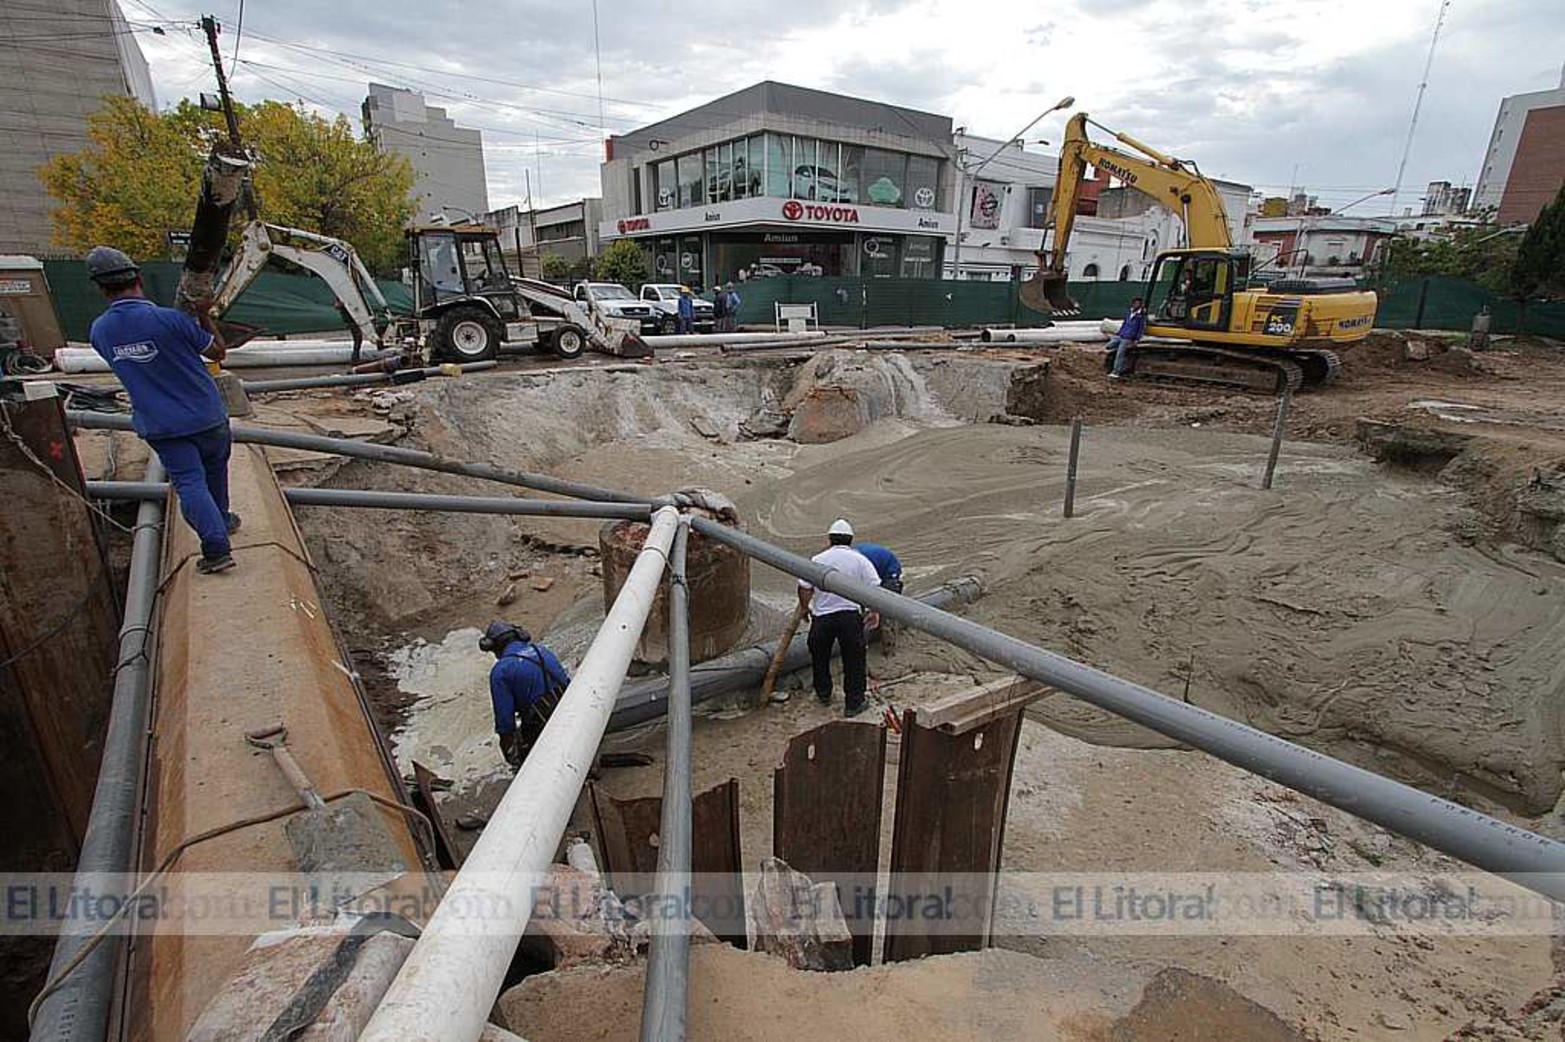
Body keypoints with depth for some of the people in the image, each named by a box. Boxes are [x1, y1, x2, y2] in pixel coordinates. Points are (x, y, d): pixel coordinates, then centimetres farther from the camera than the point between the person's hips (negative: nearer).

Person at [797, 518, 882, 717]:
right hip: (850, 616, -1)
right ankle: (854, 704, 15)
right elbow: (875, 588, -5)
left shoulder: (817, 560, 0)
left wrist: (804, 607, 16)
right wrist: (875, 613, 6)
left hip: (822, 616, 1)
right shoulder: (860, 560, 0)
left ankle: (823, 695, 35)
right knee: (854, 660, 10)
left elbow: (804, 589, -1)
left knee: (820, 657, 22)